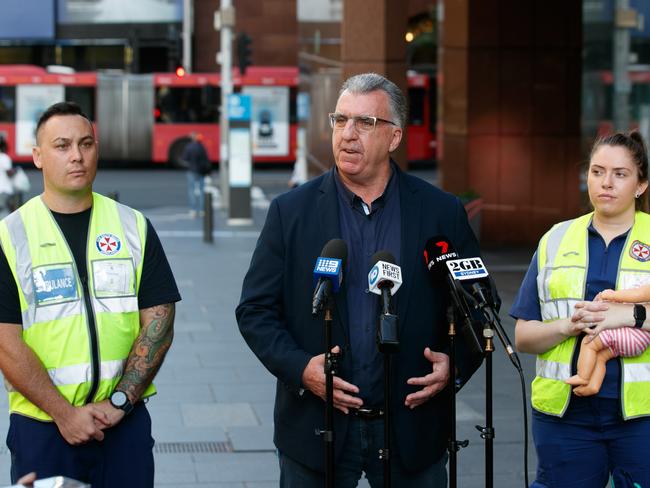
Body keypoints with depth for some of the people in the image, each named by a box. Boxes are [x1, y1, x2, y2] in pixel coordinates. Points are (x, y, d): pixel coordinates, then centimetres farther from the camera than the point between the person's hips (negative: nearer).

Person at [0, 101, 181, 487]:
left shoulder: (134, 227, 6)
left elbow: (159, 324, 2)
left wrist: (119, 401, -8)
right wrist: (63, 412, -13)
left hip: (125, 423, 2)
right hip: (41, 426, -1)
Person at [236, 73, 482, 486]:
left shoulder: (442, 213, 2)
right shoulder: (291, 212, 1)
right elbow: (255, 309, 1)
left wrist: (455, 363, -11)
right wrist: (299, 367, -15)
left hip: (412, 429, 0)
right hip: (316, 432, 0)